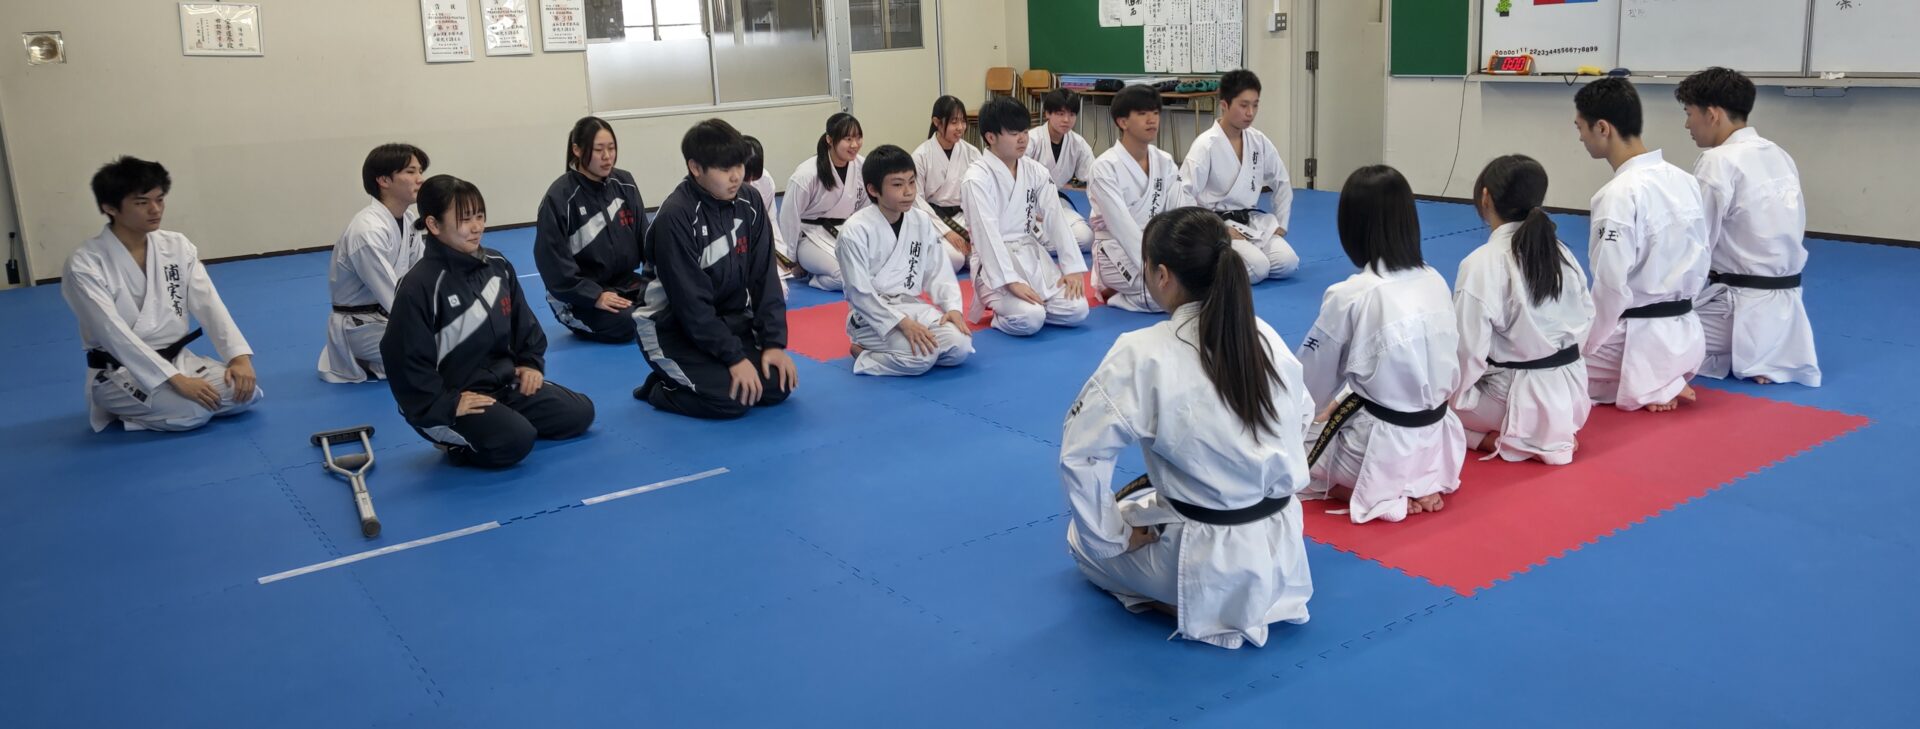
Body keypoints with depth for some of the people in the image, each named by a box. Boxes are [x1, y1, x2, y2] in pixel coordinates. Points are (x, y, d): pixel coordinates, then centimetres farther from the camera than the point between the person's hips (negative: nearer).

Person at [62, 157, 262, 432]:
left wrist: (239, 355, -21)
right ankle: (125, 409, 3)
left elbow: (208, 304, -5)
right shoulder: (84, 265, -15)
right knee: (193, 411, -30)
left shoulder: (177, 246, 1)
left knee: (247, 392, -15)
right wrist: (176, 380, -30)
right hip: (121, 372, -6)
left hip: (178, 358, 6)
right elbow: (115, 334, -22)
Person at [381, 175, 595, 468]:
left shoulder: (496, 265, 2)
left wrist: (531, 364, 4)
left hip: (504, 381, 8)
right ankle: (455, 441, 0)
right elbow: (406, 359, -21)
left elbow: (523, 320, 16)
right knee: (515, 441, -30)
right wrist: (446, 405, -22)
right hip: (452, 399, -8)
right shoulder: (419, 287, -21)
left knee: (580, 413, 3)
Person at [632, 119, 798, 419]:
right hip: (675, 329, -6)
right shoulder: (675, 218, -24)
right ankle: (661, 388, 3)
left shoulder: (750, 203, -5)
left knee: (778, 385, -10)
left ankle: (714, 372, 16)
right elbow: (691, 302, -23)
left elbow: (764, 278, -3)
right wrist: (734, 357, -24)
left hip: (731, 321, 6)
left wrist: (773, 342, -11)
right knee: (733, 396, -24)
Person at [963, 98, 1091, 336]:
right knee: (1029, 320, -28)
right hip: (996, 262, -6)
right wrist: (1011, 282, -27)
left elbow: (1056, 219, 4)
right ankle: (997, 301, 3)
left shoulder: (1035, 171, 5)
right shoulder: (978, 177, -13)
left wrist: (1073, 267, -5)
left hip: (1032, 256, 6)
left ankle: (1024, 305, 12)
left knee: (1076, 310, -12)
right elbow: (987, 233, -20)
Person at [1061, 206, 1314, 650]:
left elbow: (1080, 454, -19)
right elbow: (1302, 419, 14)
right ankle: (1258, 596, 17)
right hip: (1280, 550, 7)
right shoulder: (1265, 338, -3)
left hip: (1206, 559, -7)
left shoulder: (1142, 355, -20)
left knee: (1084, 538, 22)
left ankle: (1190, 605, 3)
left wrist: (1110, 539, -6)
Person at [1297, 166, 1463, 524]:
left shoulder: (1349, 296, -20)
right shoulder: (1436, 282, -3)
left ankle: (1382, 492, 2)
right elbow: (1450, 371, 9)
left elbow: (1312, 380, -7)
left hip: (1376, 449, -6)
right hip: (1434, 442, 6)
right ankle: (1418, 484, 12)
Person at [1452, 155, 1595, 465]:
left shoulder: (1481, 264, -20)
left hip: (1516, 398, -7)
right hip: (1569, 389, 7)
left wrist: (1452, 399, -5)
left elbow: (1469, 348, -18)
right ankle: (1554, 431, 11)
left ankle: (1496, 438, -5)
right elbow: (1585, 318, 10)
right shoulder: (1561, 253, 1)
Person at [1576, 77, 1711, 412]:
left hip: (1636, 342, -9)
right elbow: (1699, 265, 10)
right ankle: (1663, 384, 10)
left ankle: (1645, 390, -2)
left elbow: (1611, 287, -22)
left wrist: (1583, 349, -9)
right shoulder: (1685, 180, 4)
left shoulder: (1620, 194, -22)